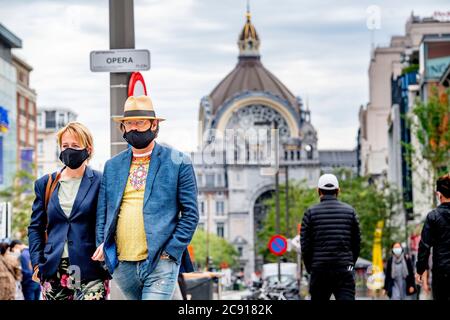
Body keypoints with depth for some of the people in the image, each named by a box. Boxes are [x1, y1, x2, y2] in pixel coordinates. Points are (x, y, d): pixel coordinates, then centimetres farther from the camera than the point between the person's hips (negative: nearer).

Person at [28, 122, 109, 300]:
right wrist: (37, 263, 3)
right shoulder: (45, 184, 12)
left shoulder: (100, 182, 2)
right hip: (53, 273, 3)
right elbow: (36, 227, 14)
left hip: (89, 272, -3)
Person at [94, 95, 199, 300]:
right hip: (122, 265, 5)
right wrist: (103, 244, 0)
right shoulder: (112, 166, 14)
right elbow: (102, 212, 17)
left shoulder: (177, 163, 2)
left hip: (160, 262, -4)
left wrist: (170, 252, -8)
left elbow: (190, 213, 0)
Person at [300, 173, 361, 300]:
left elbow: (305, 244, 0)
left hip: (319, 269, 0)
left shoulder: (311, 213, 2)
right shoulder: (349, 211, 6)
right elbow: (357, 242, 8)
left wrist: (310, 268, 11)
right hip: (345, 270, 0)